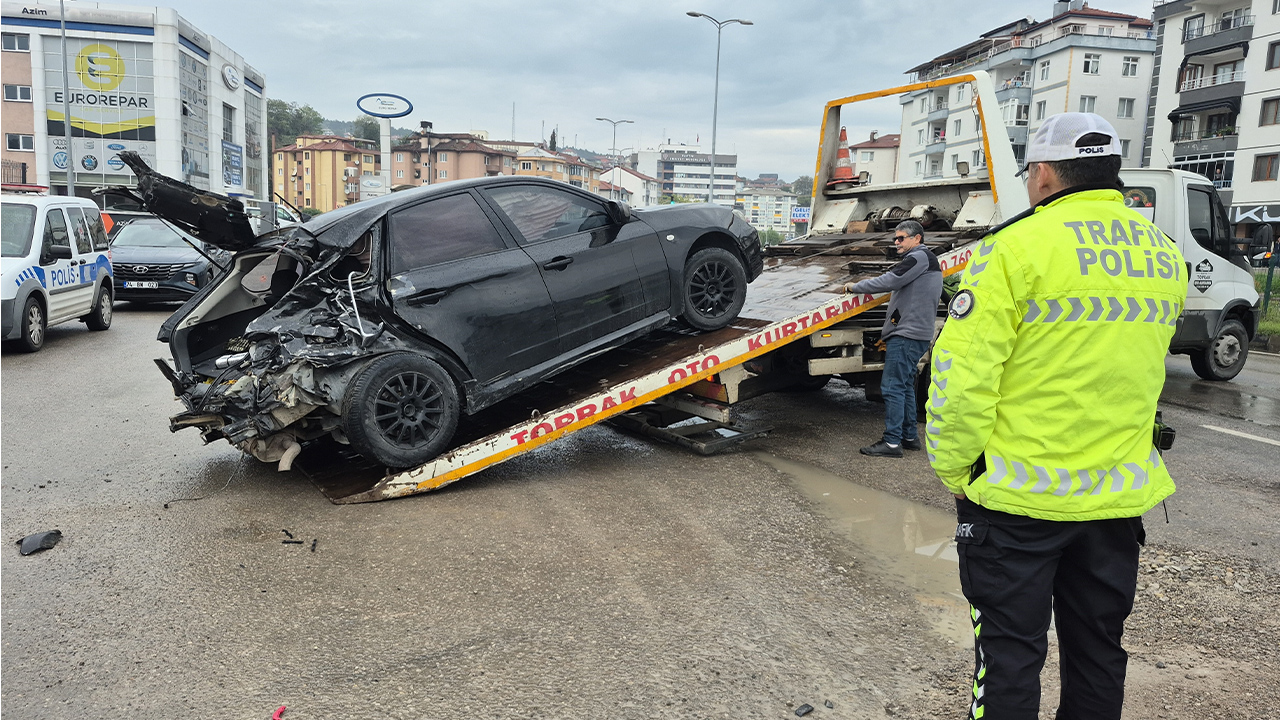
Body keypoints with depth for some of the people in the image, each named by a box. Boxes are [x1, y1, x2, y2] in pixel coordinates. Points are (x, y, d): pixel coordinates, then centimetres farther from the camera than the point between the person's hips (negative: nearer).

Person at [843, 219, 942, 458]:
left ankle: (892, 442, -10)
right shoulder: (927, 259, 24)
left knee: (892, 387, -11)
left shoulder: (919, 257, -10)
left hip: (906, 334, -11)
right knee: (905, 386, 16)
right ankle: (910, 436, 22)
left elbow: (888, 282, -18)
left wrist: (855, 286, -5)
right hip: (916, 333, 11)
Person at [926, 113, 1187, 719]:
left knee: (1009, 656, 7)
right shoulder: (1165, 258, 7)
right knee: (1098, 653, 20)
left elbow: (962, 376, -19)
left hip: (1019, 498, -6)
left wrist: (954, 472, -7)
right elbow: (1139, 372, 17)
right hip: (1121, 495, 6)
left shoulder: (1017, 247, -15)